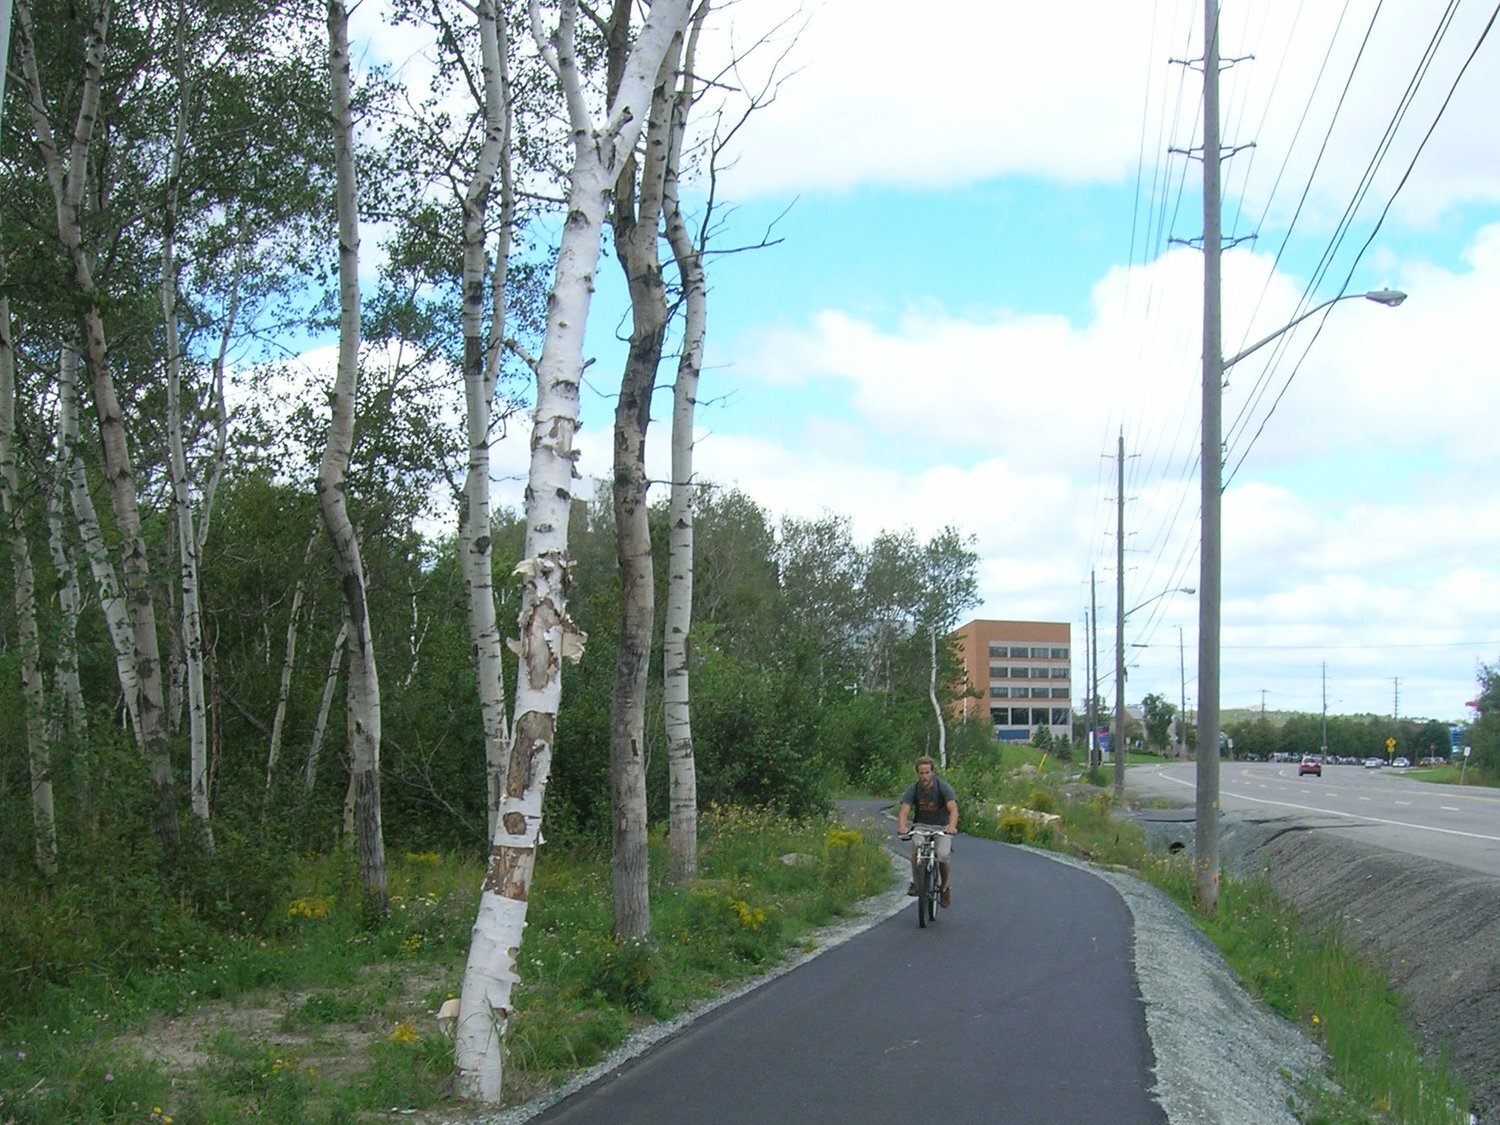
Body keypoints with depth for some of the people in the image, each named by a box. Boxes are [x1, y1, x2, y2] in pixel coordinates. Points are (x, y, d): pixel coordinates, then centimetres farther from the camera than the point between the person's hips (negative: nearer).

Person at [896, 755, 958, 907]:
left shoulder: (943, 787, -19)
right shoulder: (913, 789, -14)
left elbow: (953, 808, -32)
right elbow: (903, 810, -26)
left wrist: (952, 825, -53)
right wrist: (902, 826, -48)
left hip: (942, 827, -1)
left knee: (942, 856, -23)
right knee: (915, 848, -30)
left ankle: (944, 887, 5)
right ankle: (915, 882, -12)